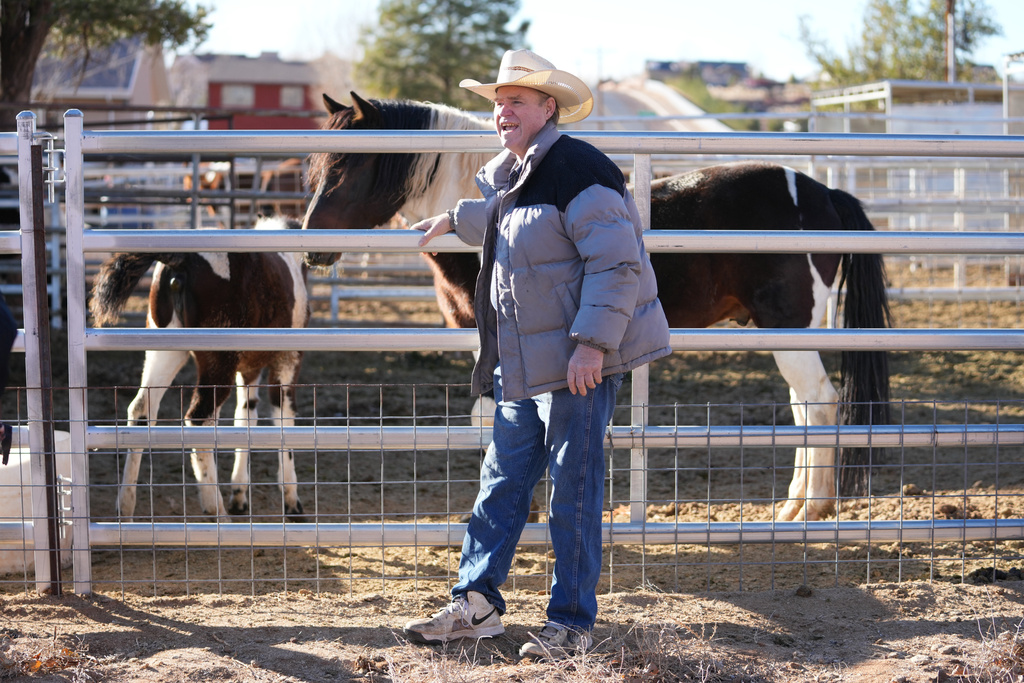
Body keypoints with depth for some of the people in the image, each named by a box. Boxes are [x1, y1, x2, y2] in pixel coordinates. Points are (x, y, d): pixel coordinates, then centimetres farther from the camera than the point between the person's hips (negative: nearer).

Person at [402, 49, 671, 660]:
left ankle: (573, 622, 8)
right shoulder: (512, 176, 13)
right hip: (522, 362, 9)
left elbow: (615, 262, -22)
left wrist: (592, 344, -27)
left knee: (574, 489, -2)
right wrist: (454, 221, 51)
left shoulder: (578, 170, -16)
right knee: (503, 479, 11)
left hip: (580, 362, -9)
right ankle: (477, 604, 18)